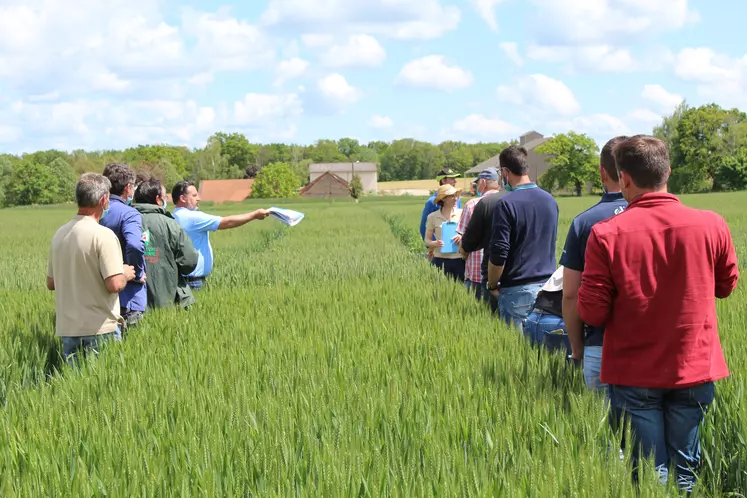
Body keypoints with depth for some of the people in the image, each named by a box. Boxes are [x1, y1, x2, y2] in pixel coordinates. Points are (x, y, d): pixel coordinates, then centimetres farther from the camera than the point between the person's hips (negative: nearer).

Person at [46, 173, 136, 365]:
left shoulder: (60, 234, 8)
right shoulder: (103, 235, -14)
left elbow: (51, 283, 16)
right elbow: (114, 284, -19)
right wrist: (126, 274, 0)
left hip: (66, 328, 7)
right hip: (99, 328, -6)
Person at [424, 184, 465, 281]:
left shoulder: (462, 214, 2)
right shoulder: (433, 217, 2)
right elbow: (427, 240, 6)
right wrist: (434, 243, -15)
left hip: (459, 260, 1)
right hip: (440, 260, -1)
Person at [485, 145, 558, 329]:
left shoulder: (507, 204, -14)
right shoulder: (550, 200, 7)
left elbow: (498, 255, -15)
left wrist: (492, 286, -1)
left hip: (517, 291, -6)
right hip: (548, 285, 6)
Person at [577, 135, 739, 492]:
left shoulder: (606, 234, -14)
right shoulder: (711, 225, -8)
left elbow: (592, 313, -12)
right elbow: (727, 285, 10)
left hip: (633, 374, -2)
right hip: (694, 369, 2)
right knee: (685, 471, 13)